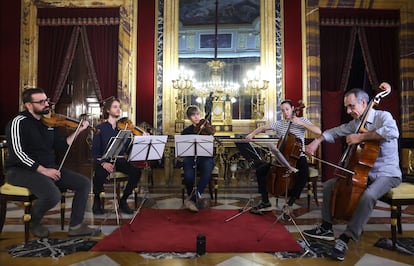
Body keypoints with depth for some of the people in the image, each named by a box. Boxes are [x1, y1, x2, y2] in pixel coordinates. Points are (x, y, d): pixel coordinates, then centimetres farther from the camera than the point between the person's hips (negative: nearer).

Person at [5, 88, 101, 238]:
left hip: (48, 168, 7)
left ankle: (76, 226, 3)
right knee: (53, 195, -32)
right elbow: (17, 153, -19)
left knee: (84, 183, -5)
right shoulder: (19, 122, -11)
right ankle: (33, 222, 3)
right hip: (22, 170, -7)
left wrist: (77, 131, -1)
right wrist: (42, 169, -24)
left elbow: (62, 147, 10)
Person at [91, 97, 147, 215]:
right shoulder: (100, 128, 2)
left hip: (120, 161, 2)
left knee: (136, 171, -25)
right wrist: (103, 163, -21)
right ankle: (96, 200, 0)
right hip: (104, 161, -2)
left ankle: (123, 200, -3)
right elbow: (95, 151, -2)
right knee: (100, 174, -34)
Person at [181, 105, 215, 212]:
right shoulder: (186, 131, 11)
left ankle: (191, 199, -19)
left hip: (205, 157, 0)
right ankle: (194, 197, -1)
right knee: (188, 176, -30)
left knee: (207, 172, -34)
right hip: (190, 158, 1)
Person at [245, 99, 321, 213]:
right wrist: (252, 134, -12)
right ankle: (265, 202, -2)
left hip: (298, 157, -3)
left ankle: (290, 203, -16)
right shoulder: (279, 124, 7)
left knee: (304, 174, -35)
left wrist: (301, 123, -18)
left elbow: (318, 131, -12)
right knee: (260, 169, -12)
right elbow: (263, 128, 7)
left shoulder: (302, 120, -1)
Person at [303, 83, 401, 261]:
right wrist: (317, 141, -2)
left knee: (368, 195, -37)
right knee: (329, 185, 2)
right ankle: (326, 228, 9)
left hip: (387, 173, -7)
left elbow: (392, 132, -35)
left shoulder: (383, 116, -14)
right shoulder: (356, 123, 8)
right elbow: (336, 132, 13)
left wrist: (361, 137, -31)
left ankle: (346, 238, -24)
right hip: (363, 172, 8)